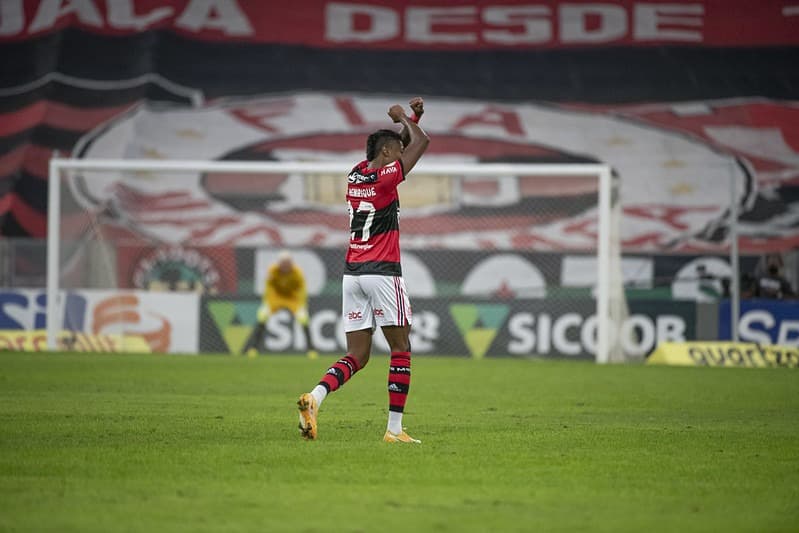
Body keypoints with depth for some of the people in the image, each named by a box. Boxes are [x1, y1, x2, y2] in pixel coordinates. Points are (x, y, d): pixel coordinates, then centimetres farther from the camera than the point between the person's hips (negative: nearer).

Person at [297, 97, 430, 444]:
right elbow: (422, 142, 0)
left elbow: (405, 144, 29)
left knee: (357, 356, 5)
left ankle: (314, 397, -20)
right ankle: (394, 428, -2)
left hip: (352, 273, 7)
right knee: (401, 349, 3)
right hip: (382, 272, -7)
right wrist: (403, 118, 15)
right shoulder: (386, 177, -9)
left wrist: (411, 117, 20)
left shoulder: (355, 175, 12)